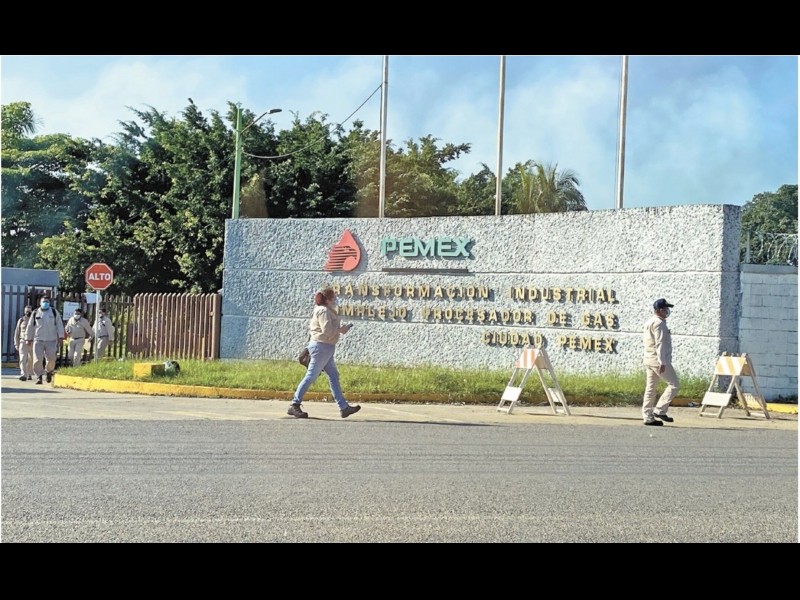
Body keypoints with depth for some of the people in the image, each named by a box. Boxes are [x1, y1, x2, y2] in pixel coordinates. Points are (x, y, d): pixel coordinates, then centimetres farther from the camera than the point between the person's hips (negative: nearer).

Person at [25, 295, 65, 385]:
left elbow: (59, 325, 4)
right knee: (37, 359, -8)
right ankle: (39, 376, 3)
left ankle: (49, 371, 25)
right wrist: (28, 338, 12)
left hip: (51, 340, -1)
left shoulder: (54, 312, 6)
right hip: (38, 340, 1)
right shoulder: (35, 313, 8)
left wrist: (60, 337, -3)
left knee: (51, 359, -4)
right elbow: (30, 326, 13)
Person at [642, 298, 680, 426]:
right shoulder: (659, 323, -14)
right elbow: (660, 344, -20)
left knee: (650, 389, 9)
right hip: (658, 360, -10)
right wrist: (662, 363, -23)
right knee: (674, 385, -4)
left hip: (649, 360, 10)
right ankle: (659, 411, -8)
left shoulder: (649, 322, 18)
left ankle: (648, 417, 9)